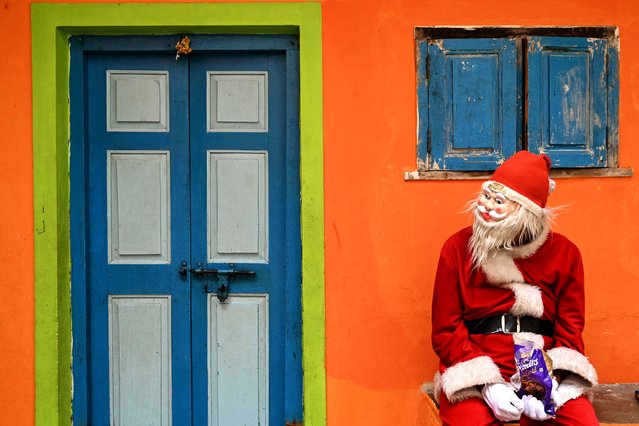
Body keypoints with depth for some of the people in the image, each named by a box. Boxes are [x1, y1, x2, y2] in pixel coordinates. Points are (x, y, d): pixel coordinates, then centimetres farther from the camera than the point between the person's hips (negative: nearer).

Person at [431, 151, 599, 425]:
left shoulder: (563, 253, 5)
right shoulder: (458, 248, 1)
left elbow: (570, 329, 6)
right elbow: (445, 331, 0)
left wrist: (552, 385, -13)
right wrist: (487, 384, -14)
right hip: (475, 374, -1)